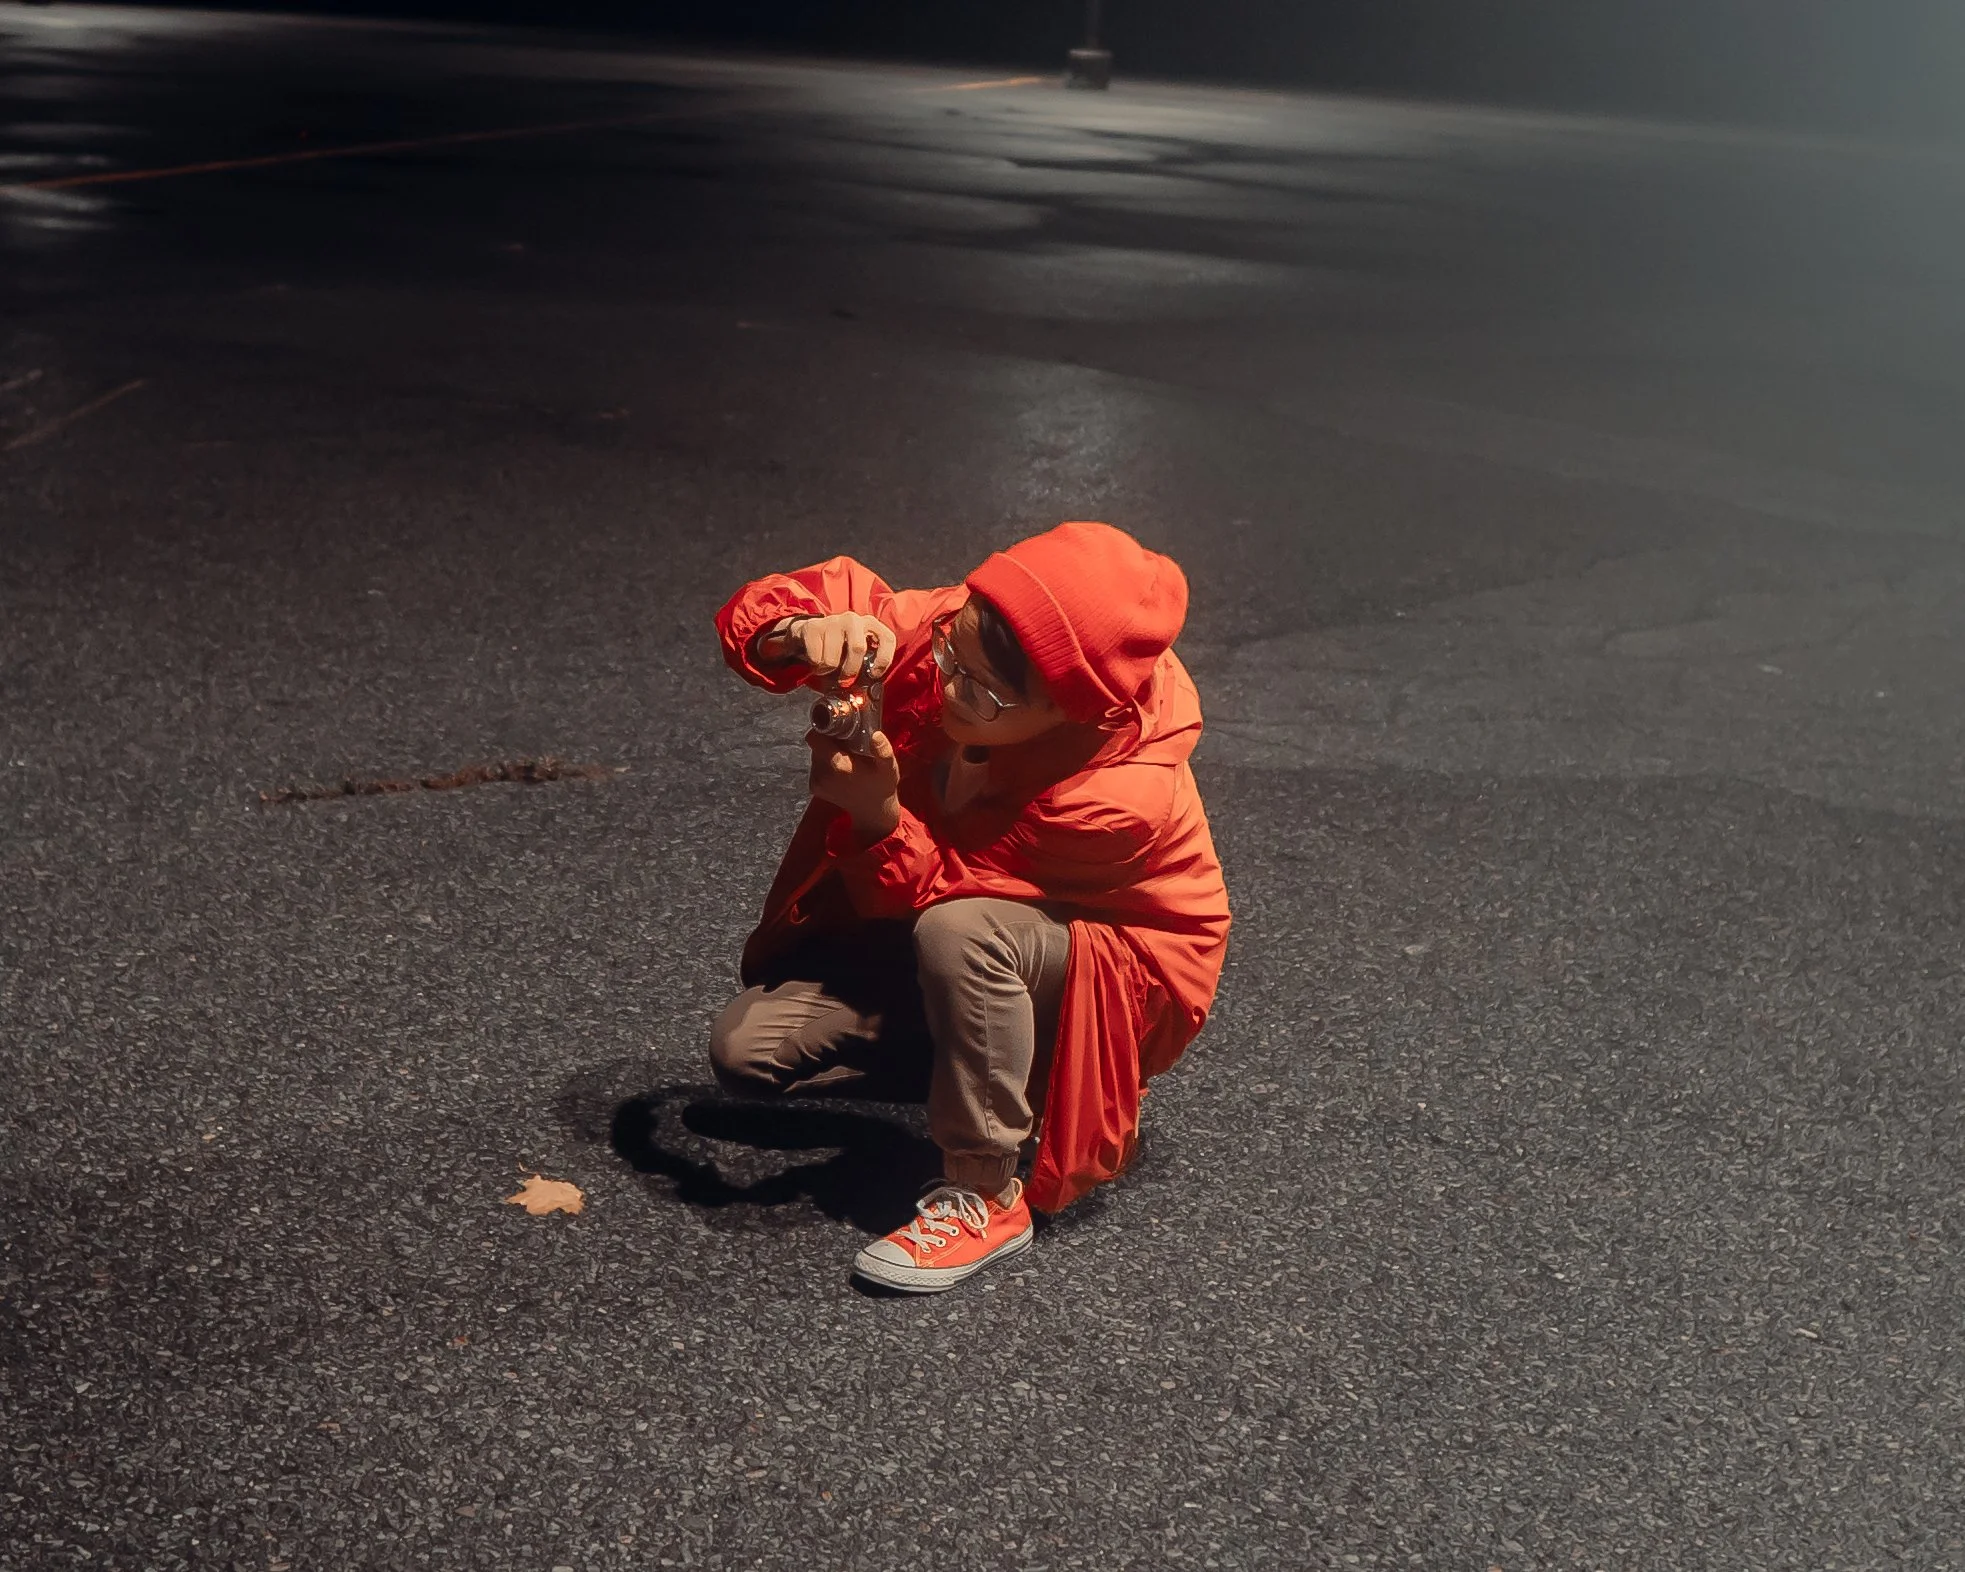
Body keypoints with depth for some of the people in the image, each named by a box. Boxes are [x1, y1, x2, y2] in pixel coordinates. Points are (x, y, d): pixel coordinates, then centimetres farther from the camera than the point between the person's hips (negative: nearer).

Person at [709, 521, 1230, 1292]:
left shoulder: (1123, 797, -36)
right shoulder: (949, 632, -23)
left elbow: (935, 893, -29)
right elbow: (755, 617, -16)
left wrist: (878, 819, -49)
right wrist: (805, 635, -40)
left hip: (1111, 987, -6)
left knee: (958, 931, -39)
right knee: (745, 1050, -6)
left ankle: (985, 1196, -21)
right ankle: (1004, 1070, 7)